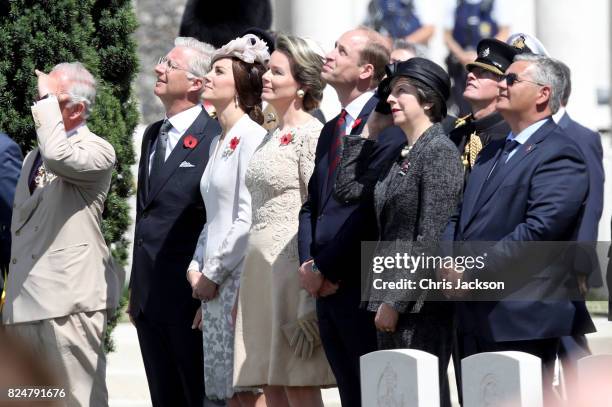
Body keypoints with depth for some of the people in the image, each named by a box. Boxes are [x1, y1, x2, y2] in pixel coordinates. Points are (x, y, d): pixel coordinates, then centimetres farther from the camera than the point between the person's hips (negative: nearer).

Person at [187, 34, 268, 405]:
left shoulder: (251, 137, -9)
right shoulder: (219, 142, 17)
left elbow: (248, 218, -16)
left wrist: (213, 273, -11)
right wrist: (197, 267, 8)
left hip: (238, 277, -9)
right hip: (212, 281, 9)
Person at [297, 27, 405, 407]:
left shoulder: (387, 123, -11)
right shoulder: (331, 130, 19)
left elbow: (368, 205, -17)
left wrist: (325, 269, -13)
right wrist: (308, 264, 2)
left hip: (364, 289, -9)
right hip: (327, 289, 9)